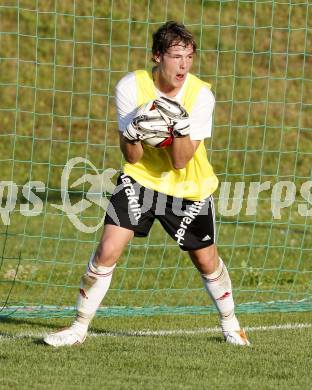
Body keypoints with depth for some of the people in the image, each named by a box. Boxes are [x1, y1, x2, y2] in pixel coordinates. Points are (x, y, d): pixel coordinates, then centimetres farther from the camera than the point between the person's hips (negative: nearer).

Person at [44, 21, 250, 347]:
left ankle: (230, 323, 37)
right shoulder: (131, 87, -17)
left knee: (207, 262, 9)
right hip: (141, 178, 0)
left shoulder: (201, 95, -19)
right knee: (107, 251, -14)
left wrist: (181, 124, -37)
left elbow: (180, 162, -21)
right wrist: (136, 131, -35)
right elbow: (131, 157, -14)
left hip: (189, 186, 0)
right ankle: (79, 328, 1)